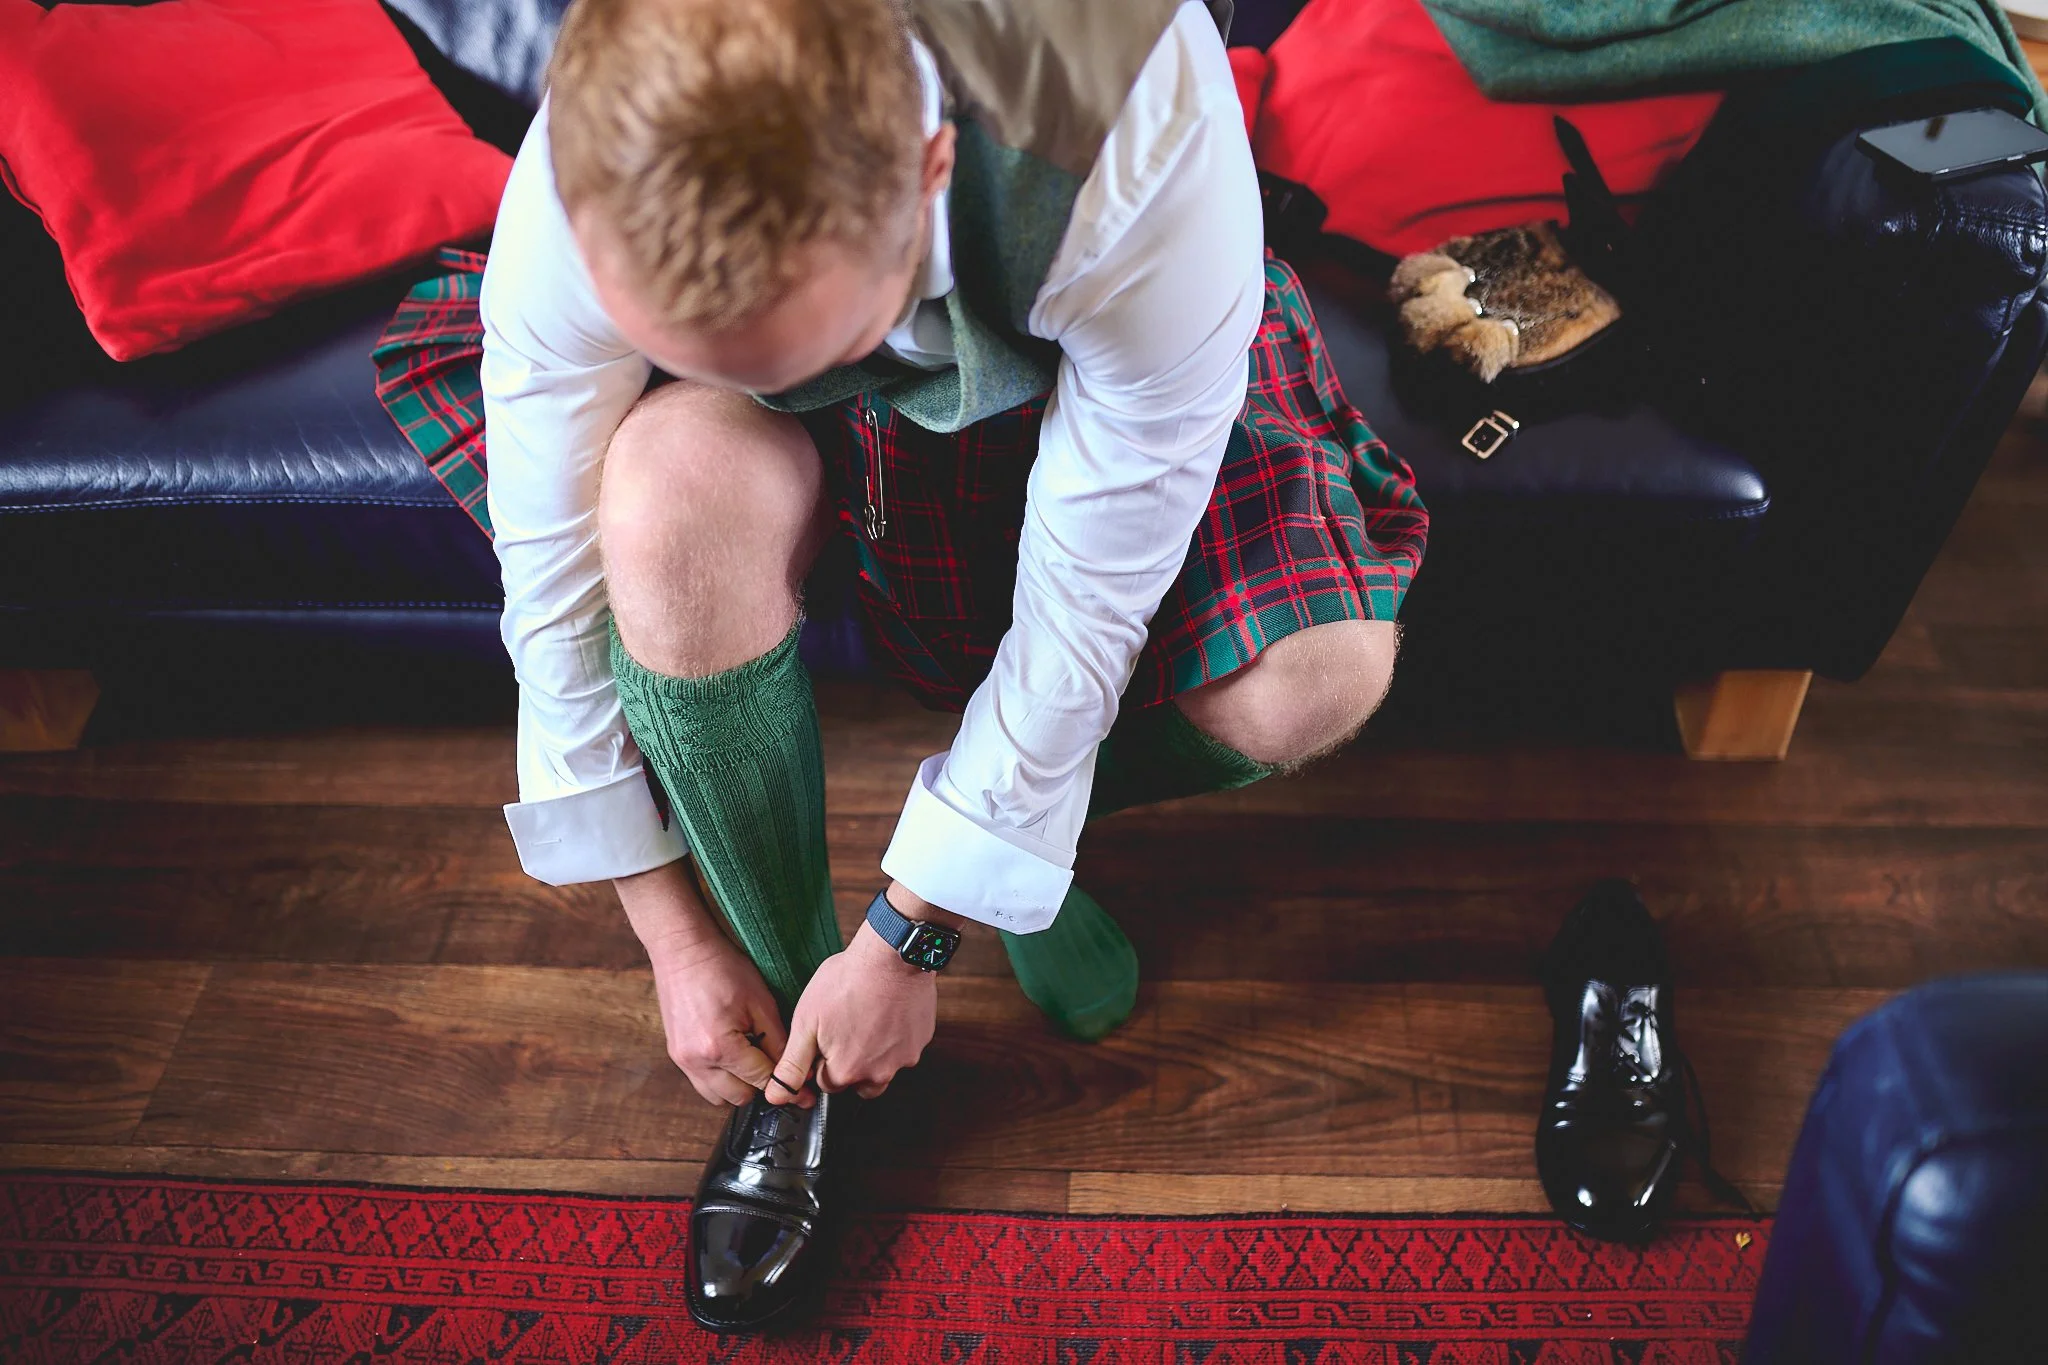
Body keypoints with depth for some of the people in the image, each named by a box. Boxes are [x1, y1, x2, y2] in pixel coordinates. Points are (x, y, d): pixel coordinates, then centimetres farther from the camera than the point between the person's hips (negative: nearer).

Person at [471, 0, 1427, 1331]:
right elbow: (554, 585, -20)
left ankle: (1012, 841, 10)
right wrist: (676, 939, -13)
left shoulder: (1149, 143, -41)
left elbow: (1086, 611, -32)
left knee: (1318, 682, -27)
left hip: (1087, 359, 0)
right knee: (674, 489, -35)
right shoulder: (583, 200, -33)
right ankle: (795, 1040, -8)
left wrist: (909, 938, -22)